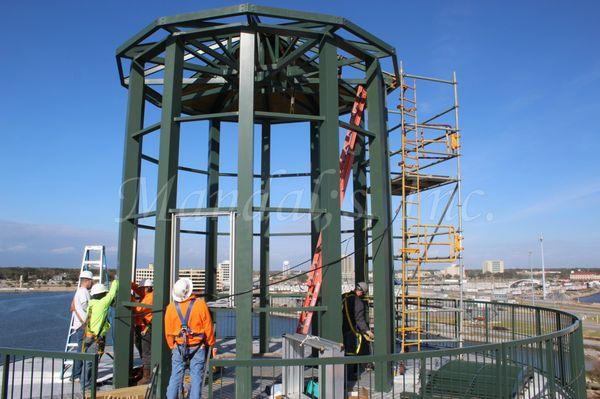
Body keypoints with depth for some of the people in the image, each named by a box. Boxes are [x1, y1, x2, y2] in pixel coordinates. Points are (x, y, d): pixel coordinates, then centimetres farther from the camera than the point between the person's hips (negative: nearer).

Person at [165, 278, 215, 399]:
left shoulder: (171, 307, -6)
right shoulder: (200, 304, -13)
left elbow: (168, 331, 1)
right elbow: (208, 327, -7)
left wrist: (172, 346, 15)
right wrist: (211, 344, 6)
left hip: (179, 347, 2)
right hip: (198, 347, -2)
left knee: (176, 375, 11)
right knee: (196, 375, 7)